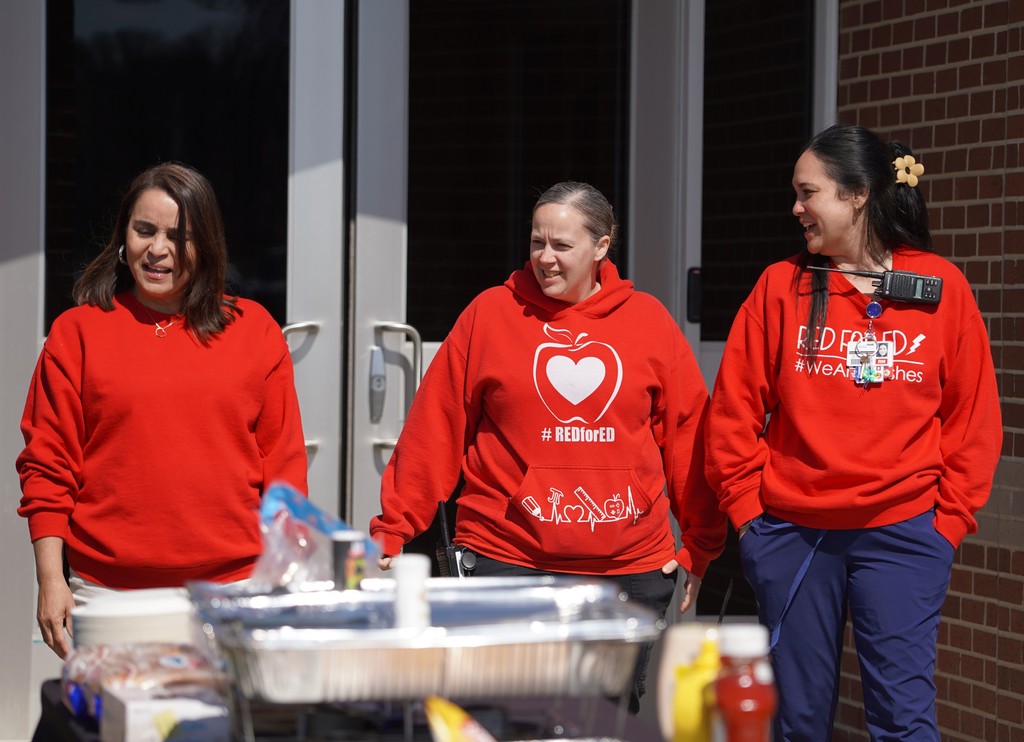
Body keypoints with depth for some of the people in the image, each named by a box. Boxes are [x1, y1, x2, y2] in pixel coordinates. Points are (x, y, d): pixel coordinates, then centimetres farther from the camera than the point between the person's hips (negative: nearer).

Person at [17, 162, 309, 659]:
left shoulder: (254, 330, 10)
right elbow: (48, 465, 6)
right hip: (109, 593, 0)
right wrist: (51, 580, -2)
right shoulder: (77, 332, 8)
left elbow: (283, 464, 10)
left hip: (235, 588, 1)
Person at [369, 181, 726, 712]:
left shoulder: (649, 321, 6)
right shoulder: (491, 314, 2)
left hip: (630, 568, 2)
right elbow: (435, 427, 1)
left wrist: (700, 544, 7)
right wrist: (392, 528, -1)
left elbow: (688, 434, 8)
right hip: (510, 560, -2)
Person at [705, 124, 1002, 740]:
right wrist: (746, 508, 0)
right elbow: (734, 409, 4)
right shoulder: (781, 286, 2)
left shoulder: (941, 286, 0)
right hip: (791, 535, 1)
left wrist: (951, 518, -1)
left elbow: (975, 416, 3)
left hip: (903, 534, -1)